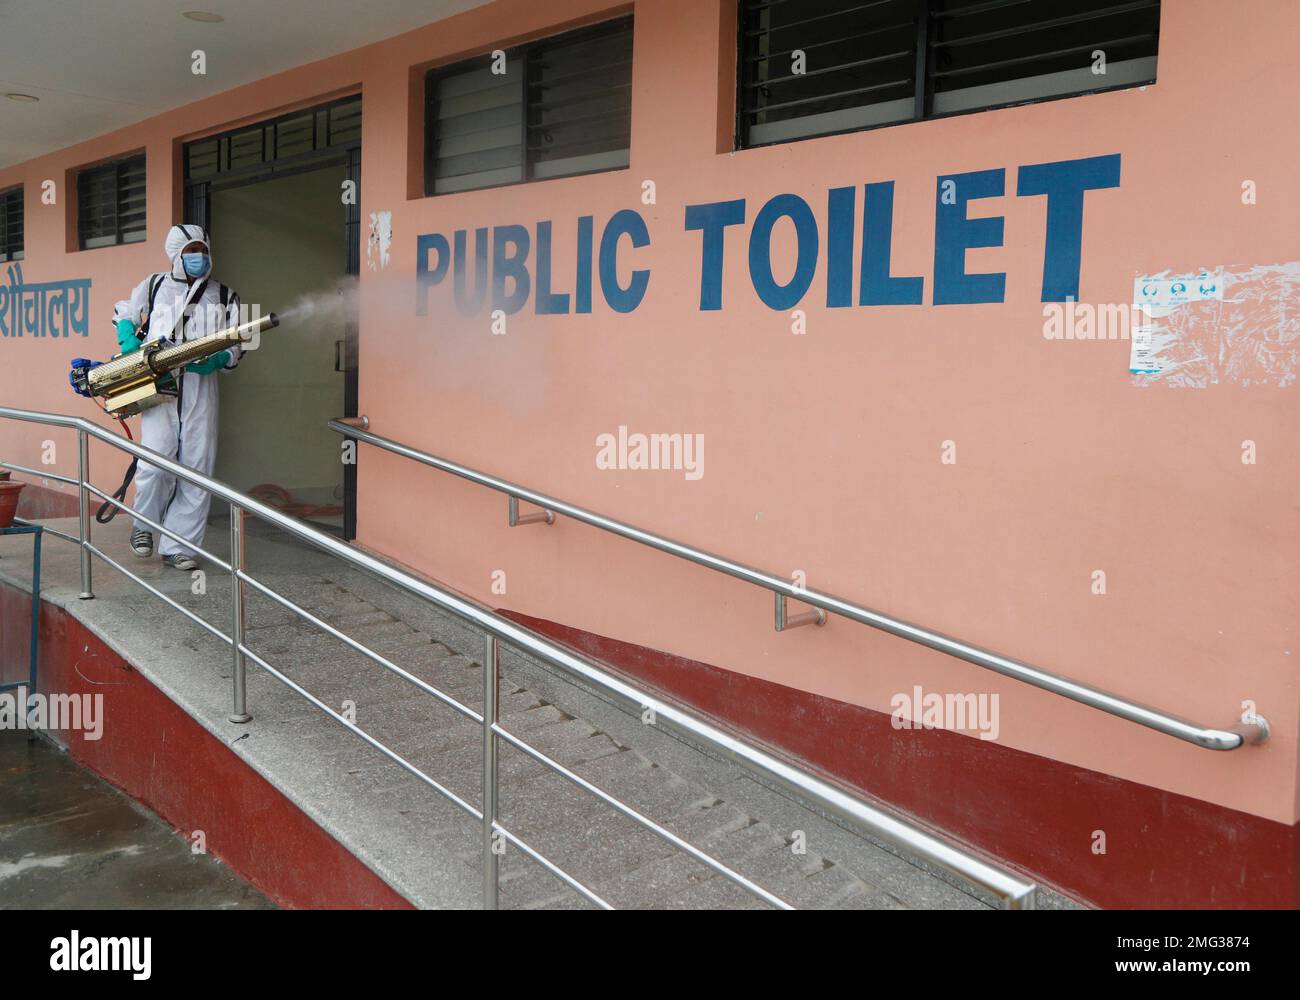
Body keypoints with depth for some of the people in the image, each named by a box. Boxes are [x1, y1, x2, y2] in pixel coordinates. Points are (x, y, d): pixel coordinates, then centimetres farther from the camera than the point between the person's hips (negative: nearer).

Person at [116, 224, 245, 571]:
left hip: (200, 386, 1)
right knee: (157, 461, -14)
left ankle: (179, 547, 7)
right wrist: (129, 341, 9)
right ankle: (145, 524, 14)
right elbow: (123, 313, 29)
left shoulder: (224, 296, 14)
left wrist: (216, 361, -12)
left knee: (197, 470, -2)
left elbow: (235, 349, 10)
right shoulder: (153, 286, 15)